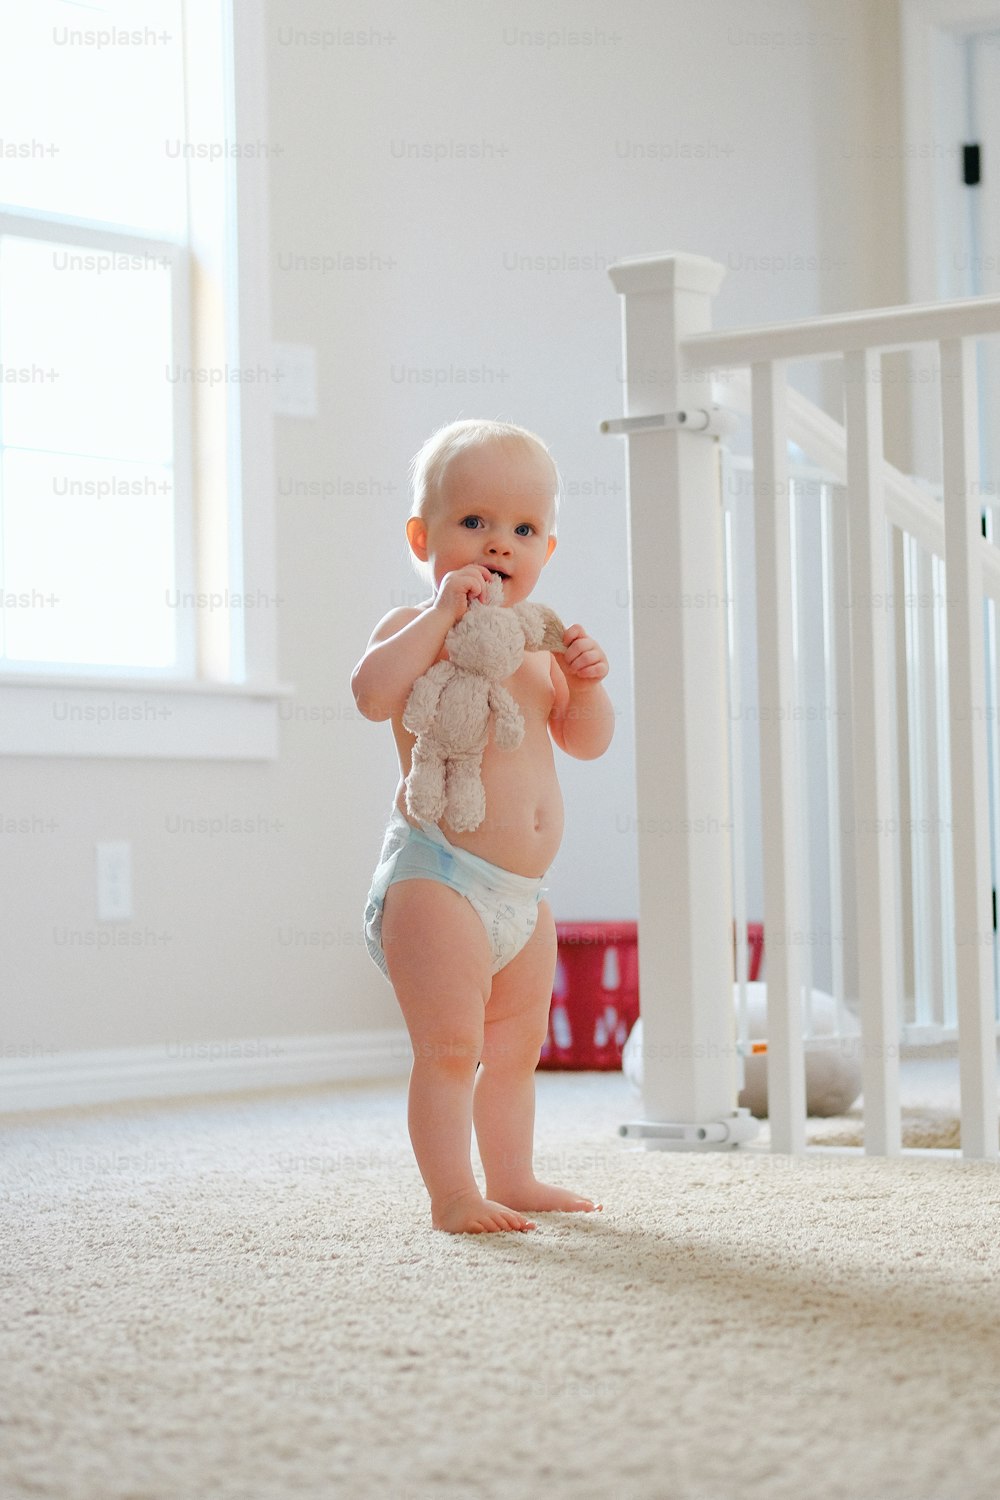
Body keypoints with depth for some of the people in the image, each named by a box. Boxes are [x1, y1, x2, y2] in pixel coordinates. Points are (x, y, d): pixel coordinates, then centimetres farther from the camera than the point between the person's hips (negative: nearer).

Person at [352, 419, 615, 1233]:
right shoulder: (416, 629, -8)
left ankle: (512, 1179, 29)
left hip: (522, 892, 8)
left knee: (517, 1046, 18)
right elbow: (374, 692, -28)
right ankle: (452, 1195, -4)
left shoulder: (536, 641, 15)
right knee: (449, 1046, -10)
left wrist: (586, 682, -3)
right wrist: (442, 609, -26)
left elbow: (587, 740, 17)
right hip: (437, 880, -8)